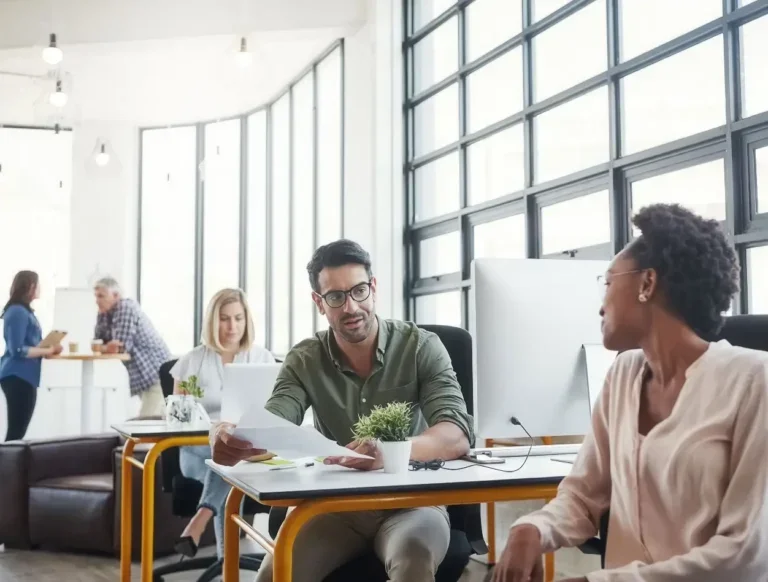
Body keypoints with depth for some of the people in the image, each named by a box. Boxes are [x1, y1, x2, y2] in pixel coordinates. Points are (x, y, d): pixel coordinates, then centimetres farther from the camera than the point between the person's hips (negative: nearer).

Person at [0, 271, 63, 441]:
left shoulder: (22, 311, 14)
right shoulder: (18, 312, -14)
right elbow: (17, 350, -20)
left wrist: (46, 349, 7)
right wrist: (48, 351, -15)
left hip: (22, 376, 10)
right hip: (18, 376, -10)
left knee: (17, 429, 12)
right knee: (17, 430, -8)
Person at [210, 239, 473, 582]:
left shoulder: (420, 347, -7)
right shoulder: (304, 361, 1)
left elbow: (457, 435, -19)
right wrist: (232, 441, -39)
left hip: (411, 501, -2)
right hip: (336, 504, 2)